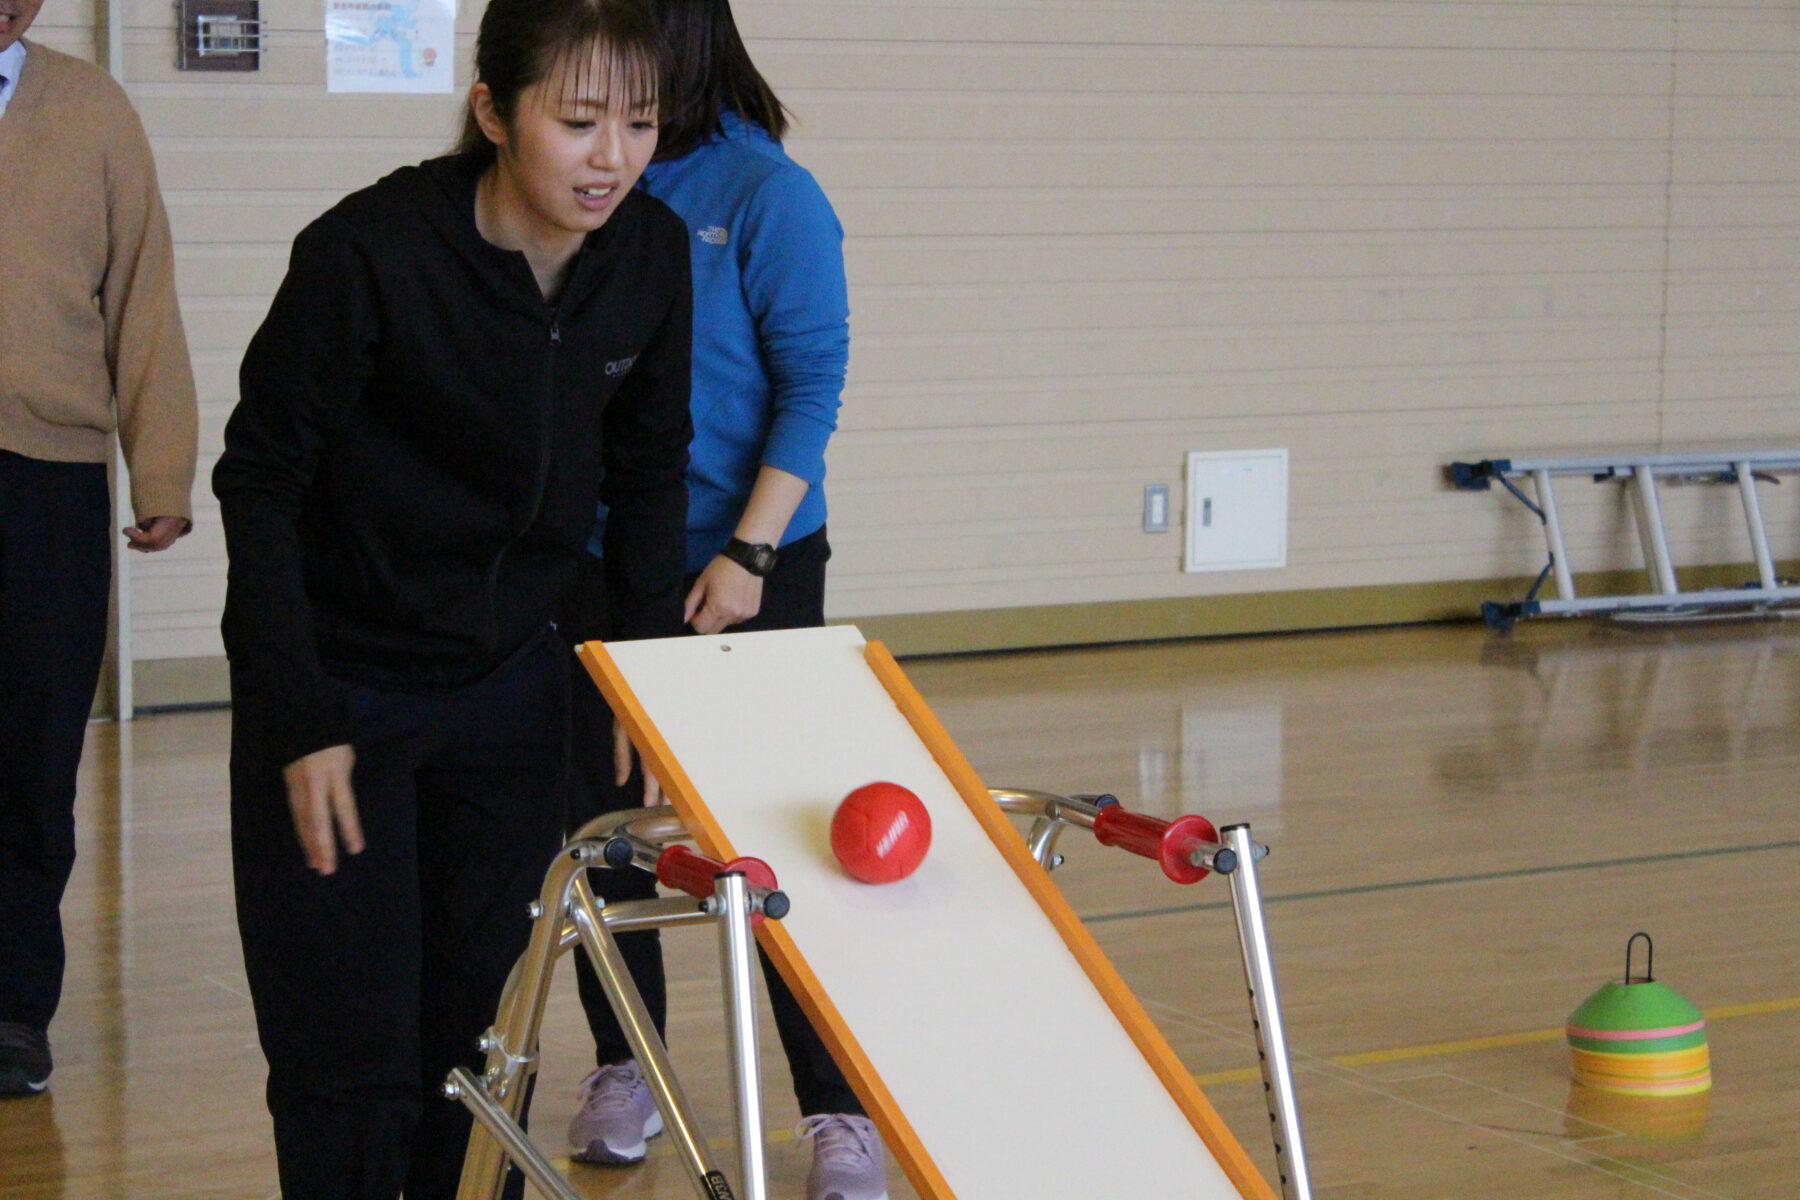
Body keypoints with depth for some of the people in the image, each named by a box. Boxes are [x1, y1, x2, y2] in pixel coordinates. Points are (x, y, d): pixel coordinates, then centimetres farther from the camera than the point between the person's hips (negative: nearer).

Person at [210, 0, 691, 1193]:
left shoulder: (653, 254, -8)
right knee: (353, 1062, -4)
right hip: (341, 684, -5)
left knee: (479, 1023, 8)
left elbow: (646, 470, 8)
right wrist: (302, 719, -17)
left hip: (510, 681, 5)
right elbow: (259, 479, -14)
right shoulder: (369, 255, -23)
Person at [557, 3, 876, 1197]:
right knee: (598, 820, 11)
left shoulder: (766, 193, -9)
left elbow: (812, 381, -10)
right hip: (598, 562, 5)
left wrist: (749, 550, -16)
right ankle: (623, 1068, 28)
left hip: (738, 568, -5)